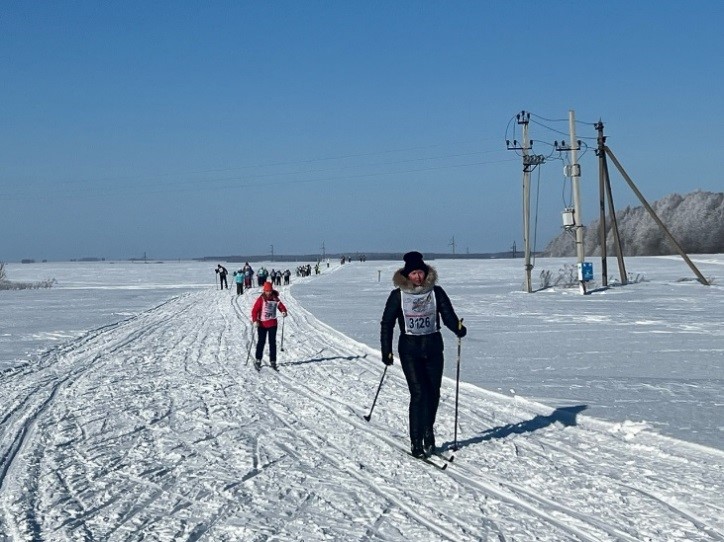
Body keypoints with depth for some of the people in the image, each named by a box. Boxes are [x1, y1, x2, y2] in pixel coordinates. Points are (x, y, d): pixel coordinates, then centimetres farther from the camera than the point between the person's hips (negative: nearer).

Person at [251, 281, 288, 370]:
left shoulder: (275, 299, 2)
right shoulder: (261, 299, -8)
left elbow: (281, 306, 8)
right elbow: (254, 310, -10)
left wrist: (284, 311, -14)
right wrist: (255, 320, -21)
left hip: (272, 324, 3)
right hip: (262, 324, -3)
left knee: (272, 343, 5)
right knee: (261, 342, 0)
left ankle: (273, 361, 10)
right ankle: (258, 360, 8)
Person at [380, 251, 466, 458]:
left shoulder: (436, 292, 2)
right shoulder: (398, 295, -2)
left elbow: (448, 315, -3)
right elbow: (387, 323, 2)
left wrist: (458, 328, -25)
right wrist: (386, 351, -2)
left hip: (433, 347, 2)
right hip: (410, 348, -2)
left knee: (433, 392, 5)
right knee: (419, 393, -10)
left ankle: (428, 430, 28)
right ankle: (417, 441, -3)